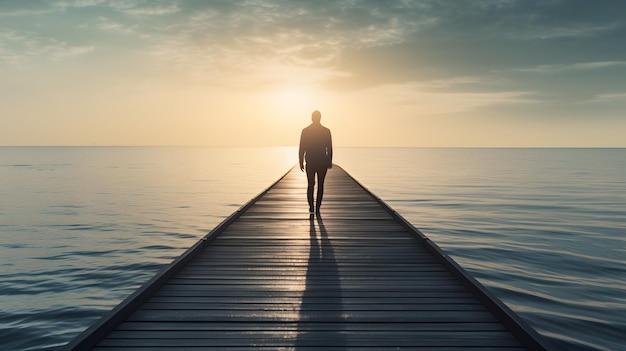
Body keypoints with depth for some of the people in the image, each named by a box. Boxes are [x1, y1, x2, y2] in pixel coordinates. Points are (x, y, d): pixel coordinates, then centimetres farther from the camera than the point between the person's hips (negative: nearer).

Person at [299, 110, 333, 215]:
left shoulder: (305, 131, -2)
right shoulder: (326, 131, -3)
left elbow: (302, 148, -2)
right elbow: (329, 148, -2)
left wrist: (301, 162, 4)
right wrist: (330, 161, 6)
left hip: (310, 162, 1)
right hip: (322, 162, -1)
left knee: (310, 184, 11)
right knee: (320, 185, 8)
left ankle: (311, 207, -1)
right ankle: (317, 208, 5)